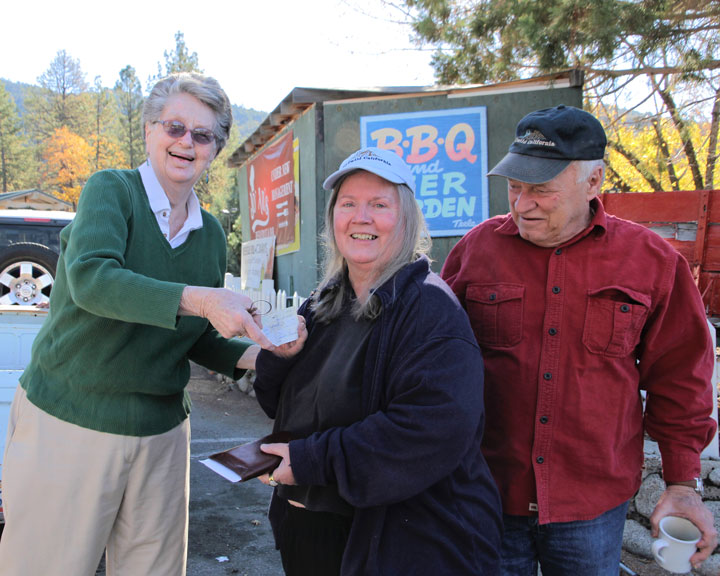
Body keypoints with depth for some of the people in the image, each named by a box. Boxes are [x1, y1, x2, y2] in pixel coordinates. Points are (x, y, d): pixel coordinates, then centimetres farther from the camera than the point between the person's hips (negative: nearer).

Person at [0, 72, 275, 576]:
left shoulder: (211, 233, 6)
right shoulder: (112, 190, -8)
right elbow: (90, 279, -27)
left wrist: (253, 355, -5)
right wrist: (198, 298, -37)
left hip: (160, 434, 5)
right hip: (68, 423, -4)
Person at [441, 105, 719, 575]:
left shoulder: (652, 261, -4)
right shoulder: (477, 248, -4)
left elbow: (679, 376, 4)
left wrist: (682, 483, 3)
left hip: (595, 504, 1)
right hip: (488, 496, 0)